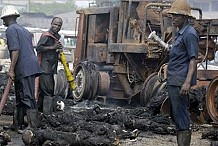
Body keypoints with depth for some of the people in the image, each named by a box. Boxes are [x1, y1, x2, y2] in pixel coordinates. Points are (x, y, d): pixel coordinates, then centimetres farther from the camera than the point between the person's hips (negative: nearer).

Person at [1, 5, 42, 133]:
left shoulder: (11, 30, -4)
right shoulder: (24, 30, 25)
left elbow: (15, 50, -15)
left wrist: (11, 70, -14)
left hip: (24, 68, -9)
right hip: (31, 67, 9)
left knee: (28, 98, -12)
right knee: (20, 97, 15)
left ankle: (33, 126, -15)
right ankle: (18, 125, 22)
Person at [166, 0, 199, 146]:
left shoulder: (190, 34, -13)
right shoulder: (180, 33, 18)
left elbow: (193, 59, -19)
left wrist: (188, 82, -27)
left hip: (181, 81, -10)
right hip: (174, 80, 10)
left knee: (181, 117, -9)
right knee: (176, 116, 15)